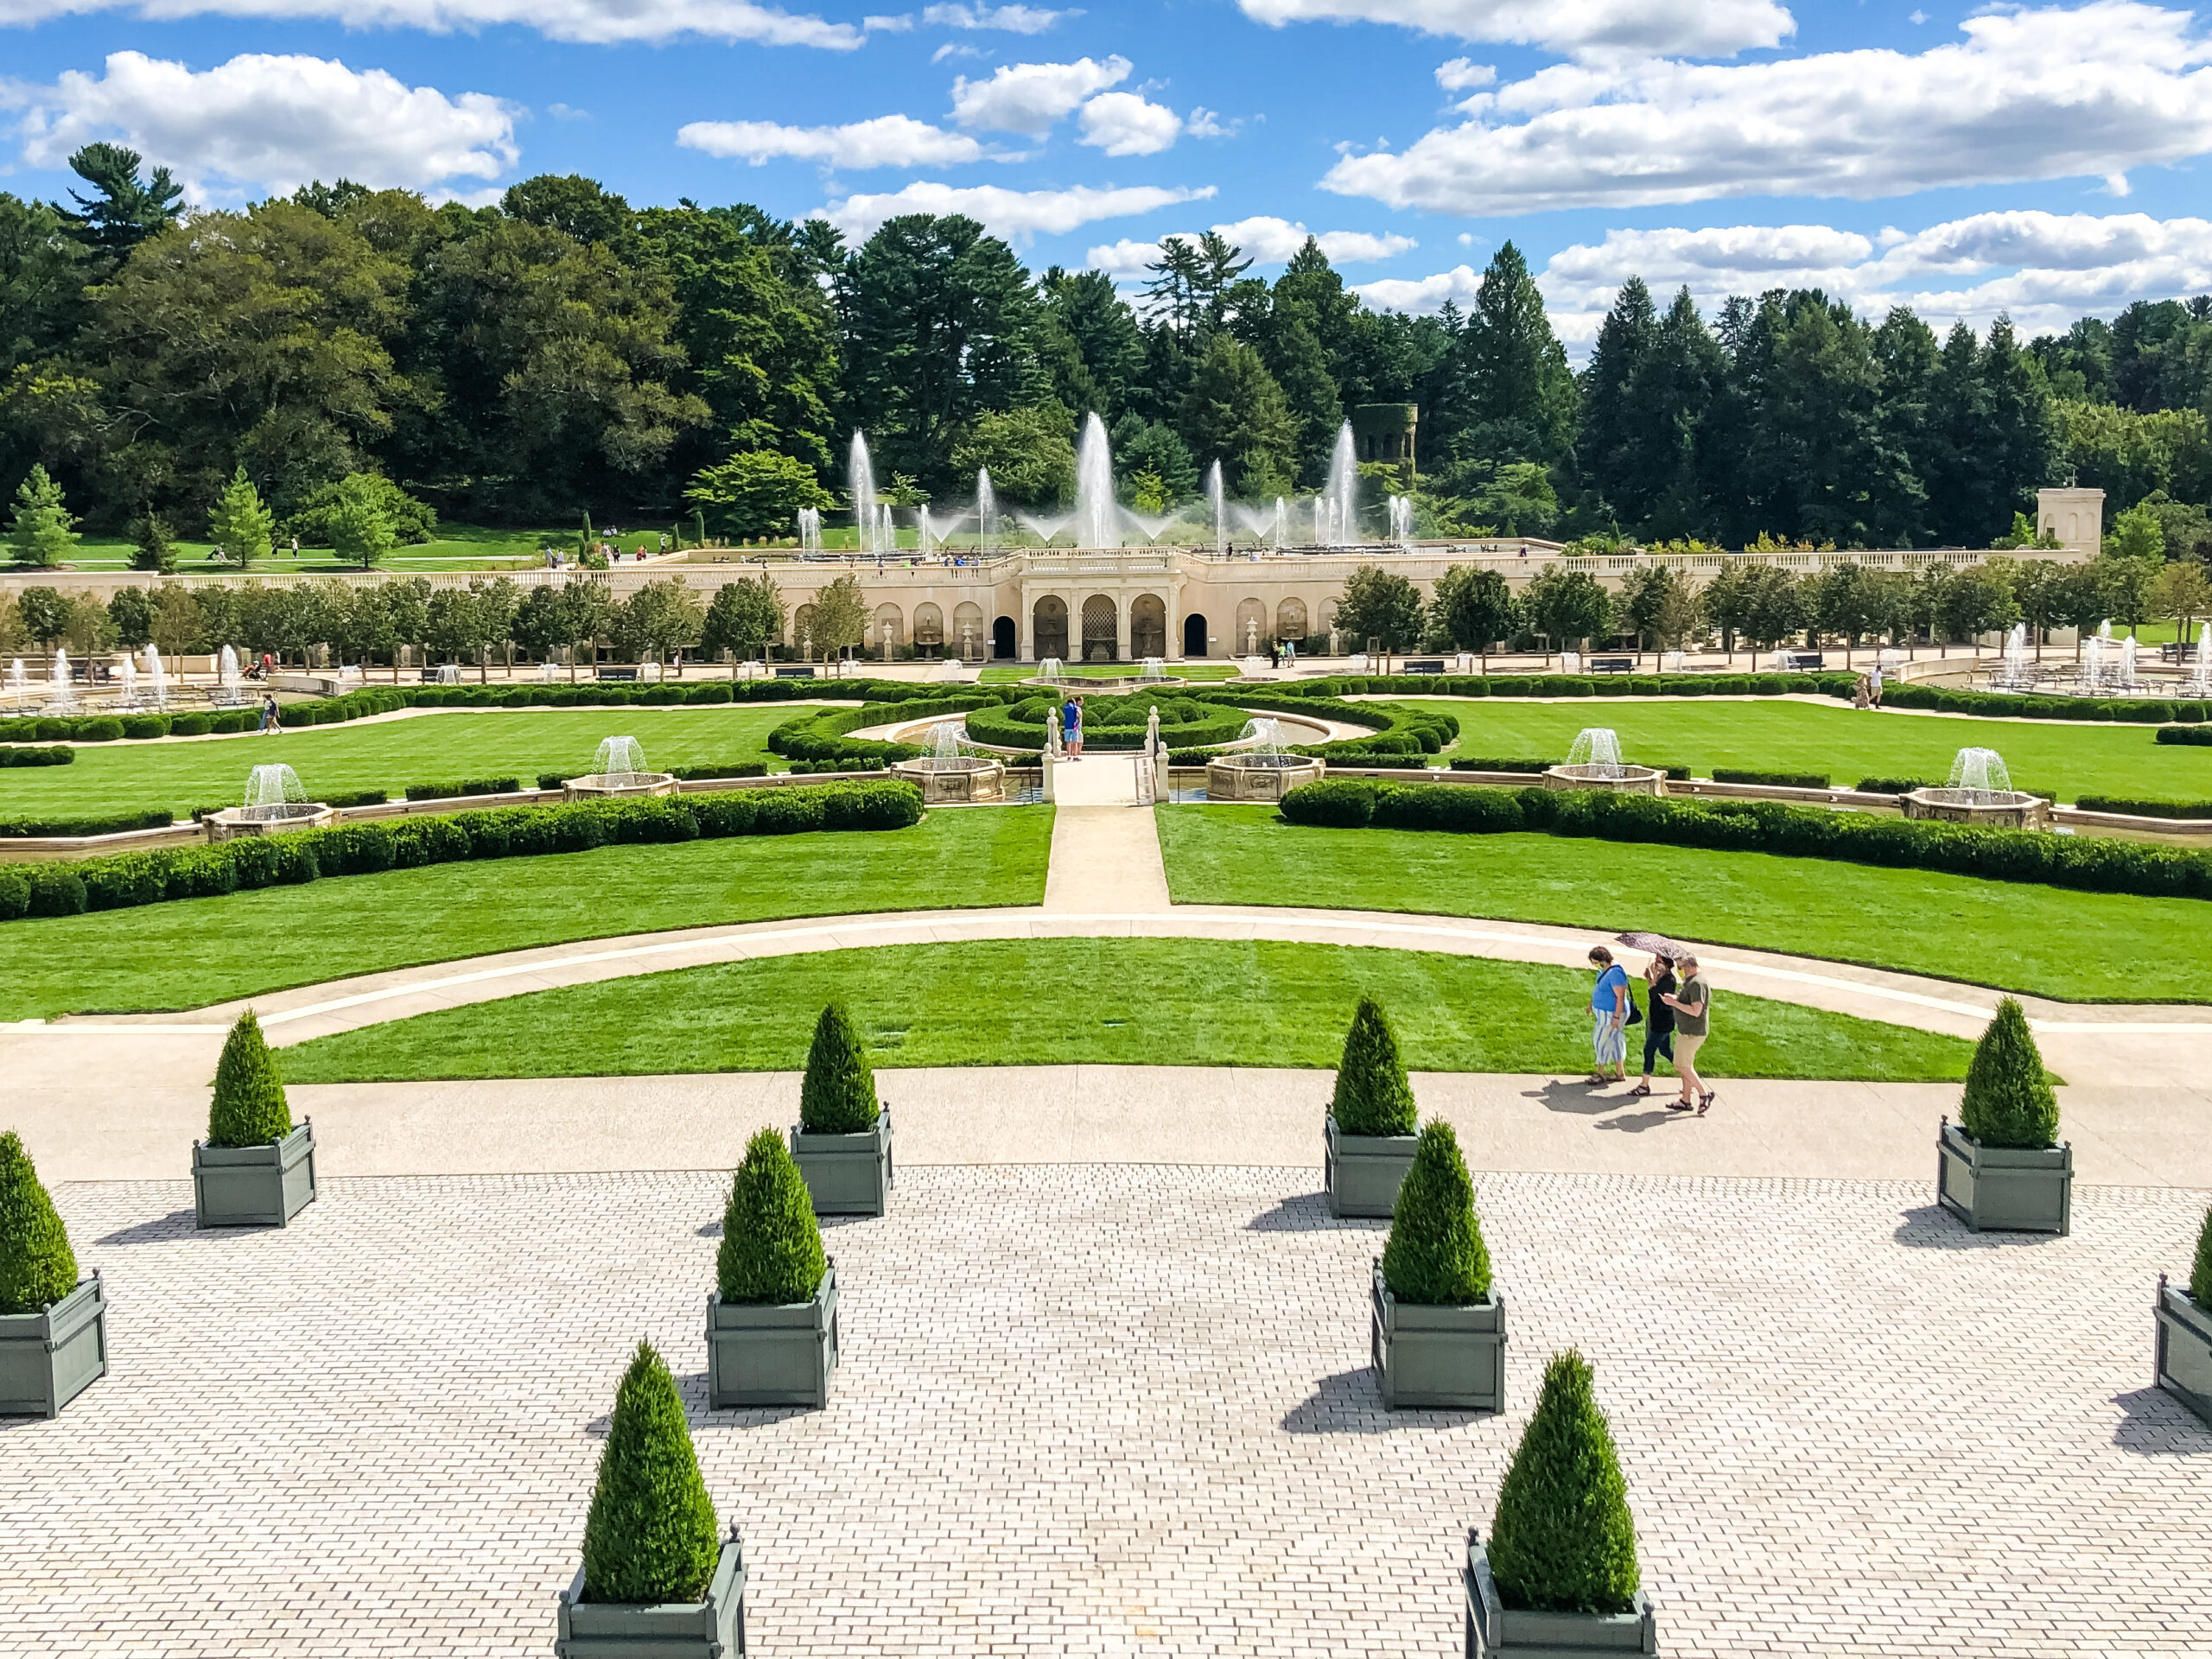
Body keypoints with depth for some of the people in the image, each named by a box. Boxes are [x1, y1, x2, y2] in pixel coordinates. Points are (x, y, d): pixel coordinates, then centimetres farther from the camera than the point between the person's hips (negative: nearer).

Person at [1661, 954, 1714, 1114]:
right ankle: (1685, 1100, 19)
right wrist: (1675, 998, 5)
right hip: (1686, 1030, 11)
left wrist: (1674, 1003, -21)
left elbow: (1696, 1011, -27)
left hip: (1692, 1033, -11)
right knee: (1686, 1066, 13)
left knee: (1683, 1066, -5)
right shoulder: (1690, 981, 12)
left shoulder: (1697, 984, -21)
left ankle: (1704, 1093, 4)